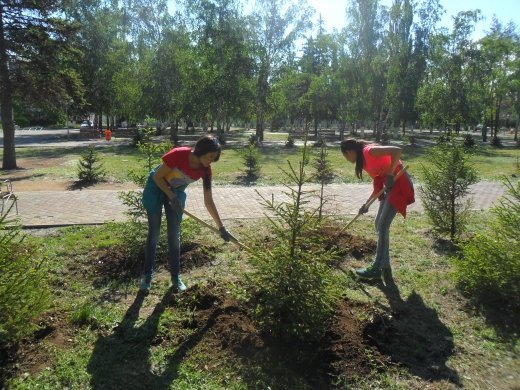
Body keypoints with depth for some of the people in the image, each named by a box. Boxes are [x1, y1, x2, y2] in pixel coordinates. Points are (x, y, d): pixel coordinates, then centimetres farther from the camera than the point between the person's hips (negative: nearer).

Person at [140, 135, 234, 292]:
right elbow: (158, 177, -20)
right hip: (156, 187, -3)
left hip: (177, 192, 3)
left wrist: (221, 228, -14)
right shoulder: (178, 154, -33)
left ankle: (175, 277, 12)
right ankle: (147, 275, 16)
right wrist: (172, 197, -28)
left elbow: (208, 201, -14)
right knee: (154, 233, 0)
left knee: (174, 235, 1)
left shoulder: (205, 169, -20)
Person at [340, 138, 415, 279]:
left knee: (382, 226, -7)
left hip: (399, 184, -10)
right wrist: (366, 204, 14)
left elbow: (397, 150, -27)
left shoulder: (369, 151, -15)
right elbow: (378, 183, 17)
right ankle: (385, 265, 22)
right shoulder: (364, 160, 13)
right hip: (390, 185, 10)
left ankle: (376, 268, 3)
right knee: (379, 224, 12)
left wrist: (390, 174, -26)